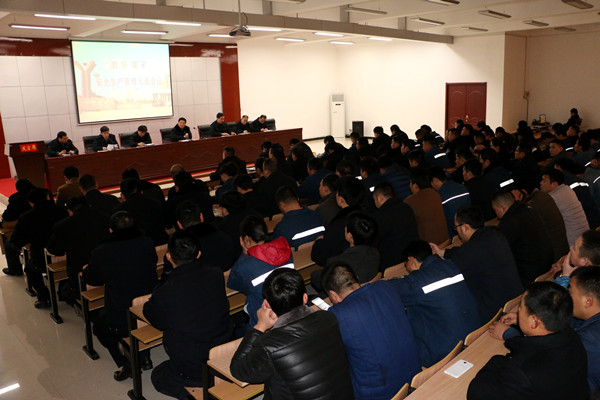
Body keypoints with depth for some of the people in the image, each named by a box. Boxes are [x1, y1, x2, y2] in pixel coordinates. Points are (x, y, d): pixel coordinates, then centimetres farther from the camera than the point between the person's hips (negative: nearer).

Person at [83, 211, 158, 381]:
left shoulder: (102, 252, -13)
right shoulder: (147, 244, -8)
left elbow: (89, 278, 6)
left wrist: (86, 269, 30)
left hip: (120, 324, -3)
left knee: (99, 327, 29)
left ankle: (125, 364, 17)